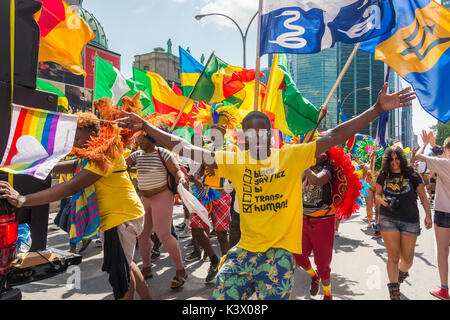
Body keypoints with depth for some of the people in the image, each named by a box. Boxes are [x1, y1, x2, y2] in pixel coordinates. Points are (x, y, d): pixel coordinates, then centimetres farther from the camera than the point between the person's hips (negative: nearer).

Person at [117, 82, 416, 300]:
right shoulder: (234, 160, 1)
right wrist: (145, 126, 1)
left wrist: (377, 109, -17)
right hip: (244, 250, 3)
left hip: (279, 252, -3)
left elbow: (335, 136, -10)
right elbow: (188, 149, 2)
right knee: (222, 296, 5)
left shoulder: (292, 156, -5)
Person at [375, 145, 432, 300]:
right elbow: (377, 194, 15)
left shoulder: (412, 175, 0)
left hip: (410, 221, 0)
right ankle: (394, 292, 10)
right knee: (393, 256, -4)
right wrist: (381, 200, -6)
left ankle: (402, 272, 43)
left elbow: (423, 196, 7)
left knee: (407, 259, 6)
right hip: (388, 219, 0)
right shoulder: (383, 176, 4)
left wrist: (428, 215, 3)